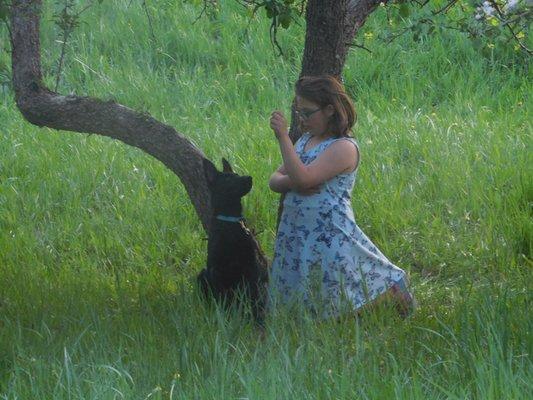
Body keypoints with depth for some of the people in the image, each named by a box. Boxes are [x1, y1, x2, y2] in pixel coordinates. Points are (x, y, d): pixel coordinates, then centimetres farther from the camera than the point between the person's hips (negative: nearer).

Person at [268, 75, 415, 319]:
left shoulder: (343, 148, -13)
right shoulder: (306, 140, 14)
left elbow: (304, 177, -25)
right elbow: (275, 181, 12)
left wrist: (283, 137, -24)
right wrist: (293, 183, -11)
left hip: (330, 235, -8)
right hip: (295, 232, 8)